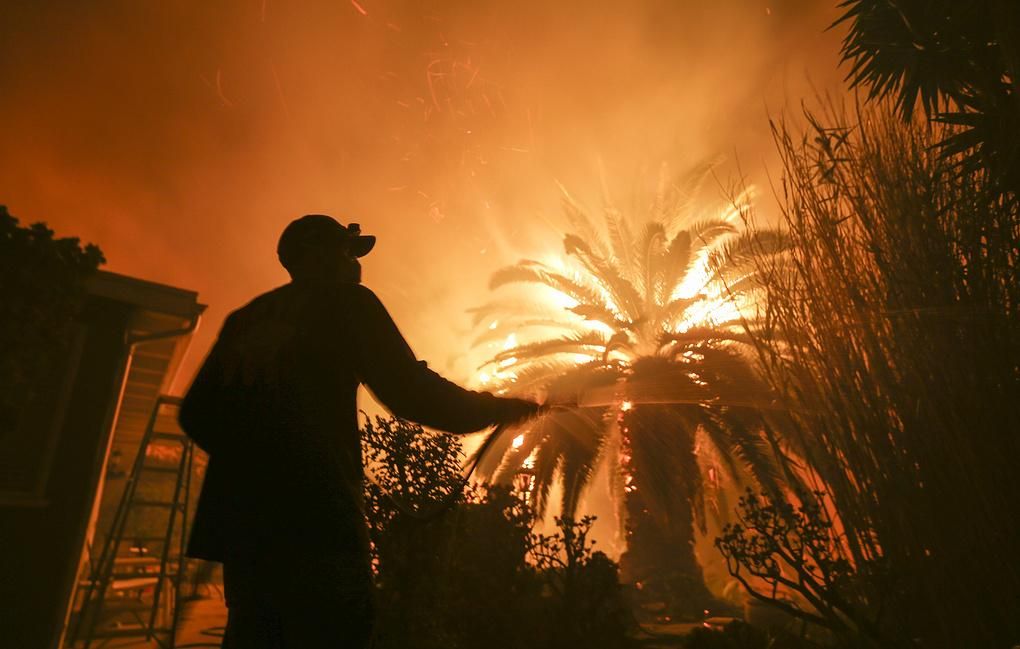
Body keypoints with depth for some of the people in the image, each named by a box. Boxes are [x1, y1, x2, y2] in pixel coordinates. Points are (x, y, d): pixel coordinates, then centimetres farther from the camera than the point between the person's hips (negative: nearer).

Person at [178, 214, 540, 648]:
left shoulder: (244, 318, 18)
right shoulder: (345, 302, -1)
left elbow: (196, 414, 18)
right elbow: (411, 393, -10)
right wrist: (496, 408, 4)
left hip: (238, 519, 7)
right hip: (313, 519, -7)